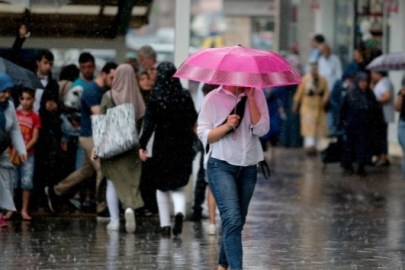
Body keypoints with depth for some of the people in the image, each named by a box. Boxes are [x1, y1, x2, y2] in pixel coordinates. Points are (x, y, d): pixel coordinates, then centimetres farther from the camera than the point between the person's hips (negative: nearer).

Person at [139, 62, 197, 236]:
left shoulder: (155, 97, -7)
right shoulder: (185, 96, -2)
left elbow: (149, 123, -12)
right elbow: (193, 120, 3)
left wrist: (143, 145, -11)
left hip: (162, 144, -1)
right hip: (183, 145, 1)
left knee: (162, 186, 13)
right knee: (178, 184, 9)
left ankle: (165, 224, 10)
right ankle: (180, 211, -21)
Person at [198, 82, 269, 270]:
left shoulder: (256, 95, 2)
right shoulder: (213, 98, -2)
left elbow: (261, 129, -9)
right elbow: (204, 135, -3)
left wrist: (250, 97, -12)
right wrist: (226, 126, -20)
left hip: (248, 167, 4)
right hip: (221, 165, -4)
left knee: (238, 221, 12)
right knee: (232, 219, -18)